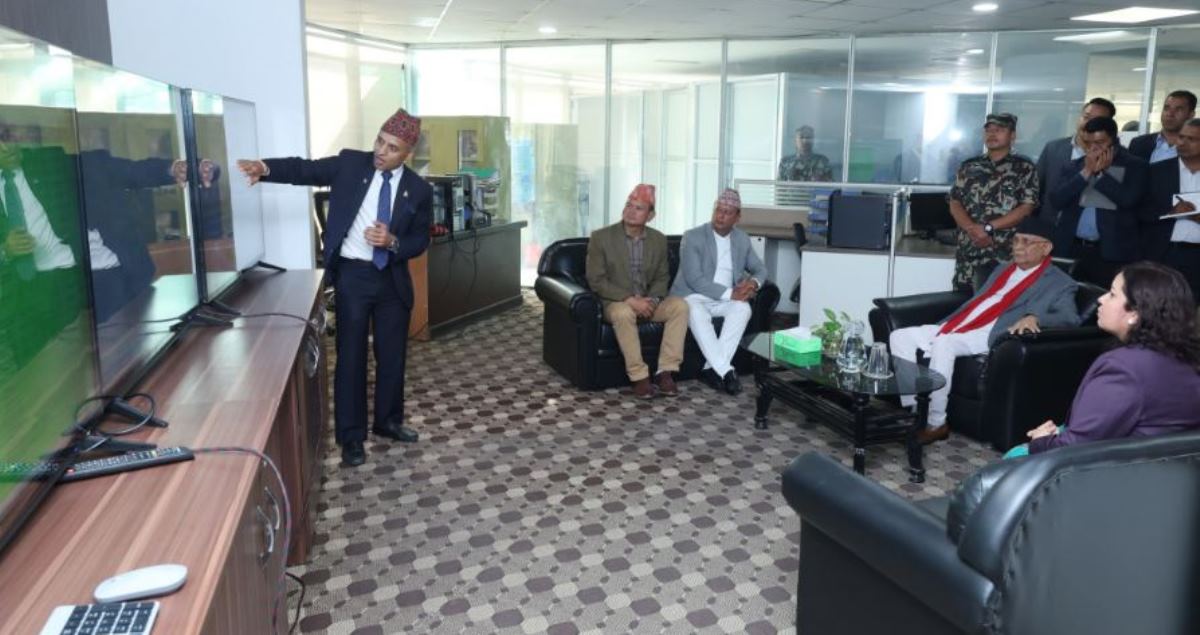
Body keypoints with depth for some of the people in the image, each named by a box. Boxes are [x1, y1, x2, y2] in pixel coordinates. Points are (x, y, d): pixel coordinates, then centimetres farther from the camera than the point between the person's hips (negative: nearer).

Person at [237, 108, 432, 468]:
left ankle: (388, 421, 32)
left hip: (392, 279, 2)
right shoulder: (350, 163, -2)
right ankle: (351, 437, 14)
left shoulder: (419, 190, -1)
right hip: (352, 275, -2)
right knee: (351, 357, 3)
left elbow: (420, 241, 1)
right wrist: (266, 168, -27)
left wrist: (393, 241, -19)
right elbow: (305, 170, -10)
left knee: (392, 355, 13)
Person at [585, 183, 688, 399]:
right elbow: (596, 281, -12)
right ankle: (639, 376, -27)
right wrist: (630, 299, -22)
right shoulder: (601, 237, -9)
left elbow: (662, 277, 10)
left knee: (680, 305, -21)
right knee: (623, 313, -37)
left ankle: (665, 371, -19)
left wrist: (652, 300, -13)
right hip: (615, 302, -4)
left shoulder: (659, 239, 4)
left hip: (648, 302, 4)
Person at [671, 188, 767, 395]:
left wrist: (753, 282, -9)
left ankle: (712, 368, -28)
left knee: (743, 308, -28)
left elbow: (760, 268, 18)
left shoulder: (742, 239, 9)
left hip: (725, 300, 4)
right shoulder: (693, 237, -9)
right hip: (693, 297, -4)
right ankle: (725, 370, -37)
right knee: (696, 311, -38)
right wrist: (730, 293, -24)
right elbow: (694, 279, -18)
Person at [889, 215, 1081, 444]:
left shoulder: (1059, 283, 4)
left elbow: (1070, 318, -11)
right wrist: (945, 324, 13)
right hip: (957, 327, 8)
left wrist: (1034, 318, -30)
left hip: (992, 335, -8)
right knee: (900, 337, -9)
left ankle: (935, 424, -26)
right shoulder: (1003, 269, 26)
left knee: (943, 344, -35)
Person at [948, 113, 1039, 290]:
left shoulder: (1024, 168, 5)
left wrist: (988, 228, -13)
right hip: (968, 251, 3)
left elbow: (1026, 208, -4)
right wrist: (973, 229, -12)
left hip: (1004, 254, -2)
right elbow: (955, 204, 6)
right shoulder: (969, 166, 13)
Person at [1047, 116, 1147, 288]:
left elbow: (1129, 200, -12)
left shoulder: (1134, 165, 4)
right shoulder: (1075, 166, 13)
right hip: (1071, 248, 3)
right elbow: (1056, 200, -1)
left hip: (1112, 252, -3)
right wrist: (1087, 172, -6)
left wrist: (1101, 173, -6)